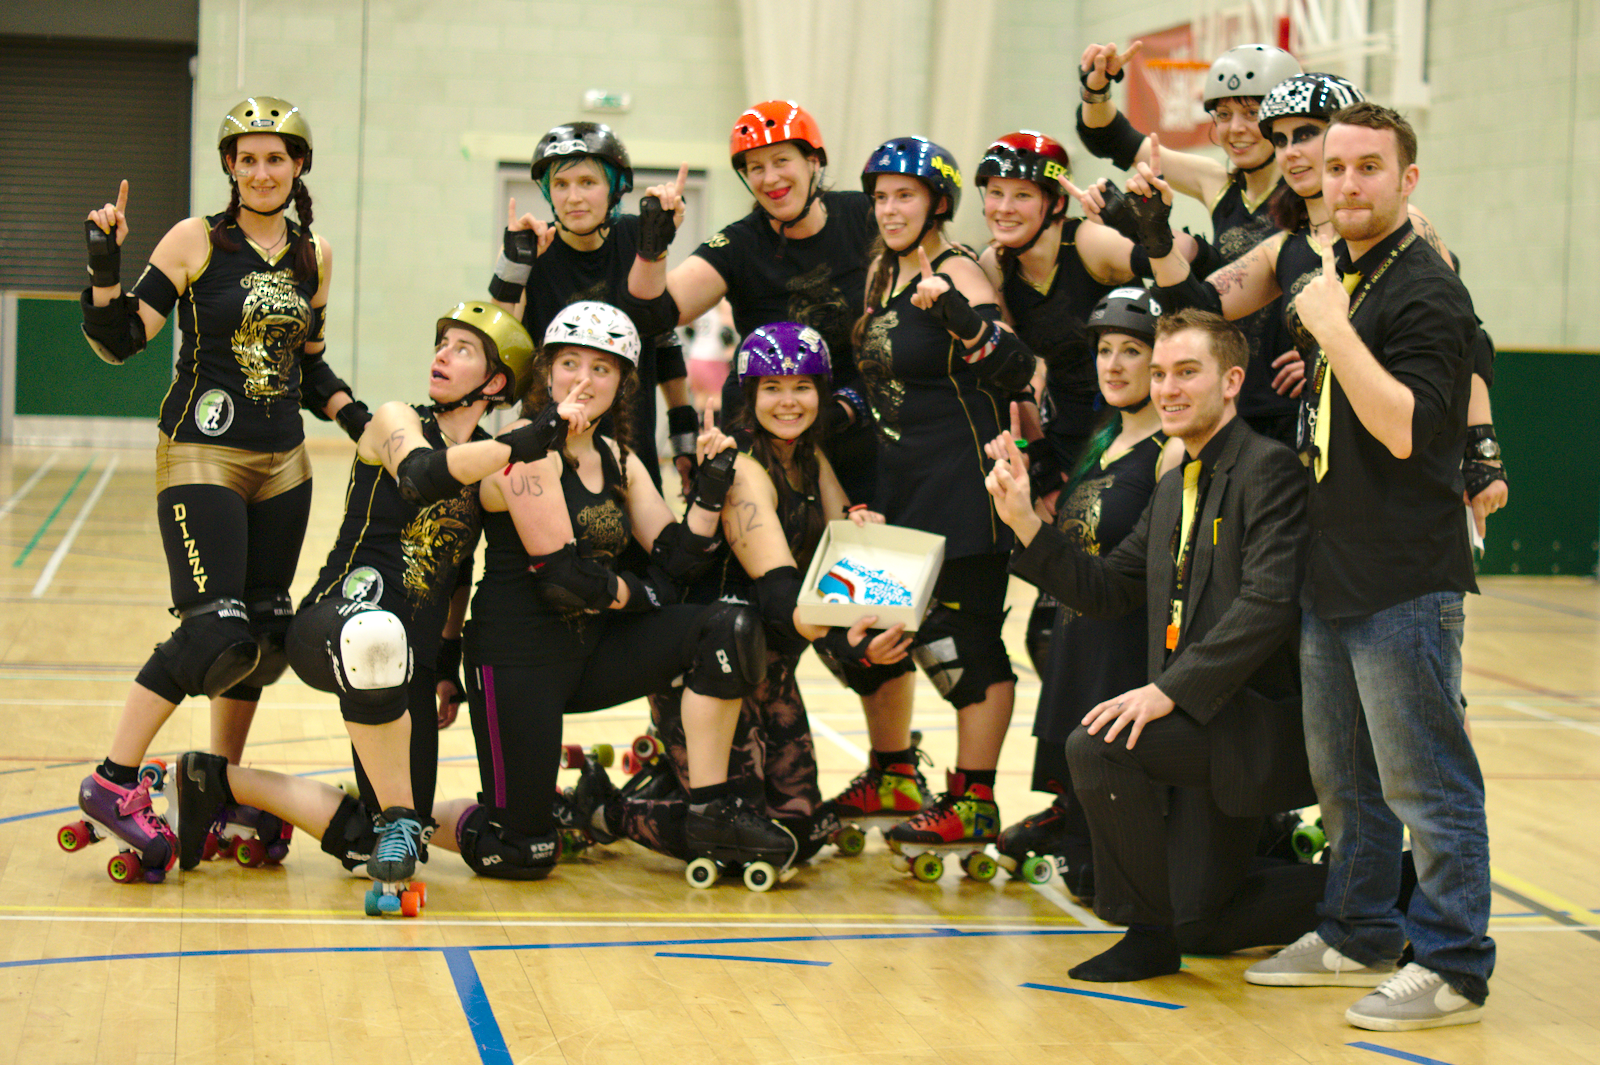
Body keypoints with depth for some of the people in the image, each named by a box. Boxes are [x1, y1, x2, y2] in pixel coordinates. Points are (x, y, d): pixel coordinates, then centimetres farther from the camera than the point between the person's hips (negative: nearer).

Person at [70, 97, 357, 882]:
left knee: (265, 633, 8)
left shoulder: (313, 256, 10)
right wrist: (104, 267, -24)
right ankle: (112, 782, -9)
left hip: (282, 464, 6)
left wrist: (356, 417, 8)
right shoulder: (197, 242, -6)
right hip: (201, 456, -6)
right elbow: (119, 341, -9)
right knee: (214, 631, -19)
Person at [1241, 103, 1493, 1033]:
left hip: (1406, 583, -9)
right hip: (1333, 573, 9)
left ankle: (1452, 968, 4)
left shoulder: (1425, 291, -13)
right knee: (1346, 781, 17)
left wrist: (1334, 330, -21)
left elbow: (1407, 427, -24)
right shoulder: (1334, 277, 15)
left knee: (1426, 783, -3)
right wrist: (1307, 373, 11)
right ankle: (1360, 936, 29)